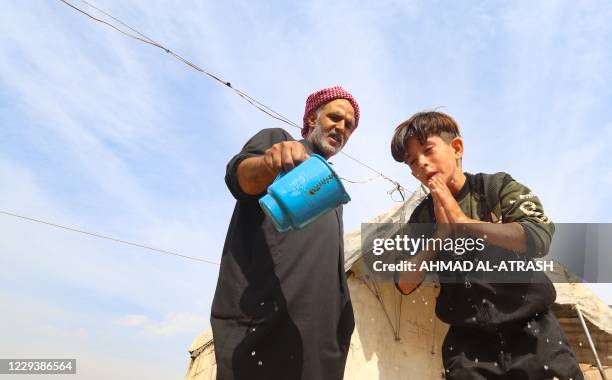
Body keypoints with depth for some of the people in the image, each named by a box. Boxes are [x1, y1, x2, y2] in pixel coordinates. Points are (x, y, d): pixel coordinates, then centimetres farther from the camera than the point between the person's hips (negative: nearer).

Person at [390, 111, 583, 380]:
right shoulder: (422, 217, 2)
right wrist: (442, 232, -15)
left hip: (532, 332, -1)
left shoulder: (498, 187, -4)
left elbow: (538, 239, -19)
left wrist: (462, 221, -17)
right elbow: (405, 284, -5)